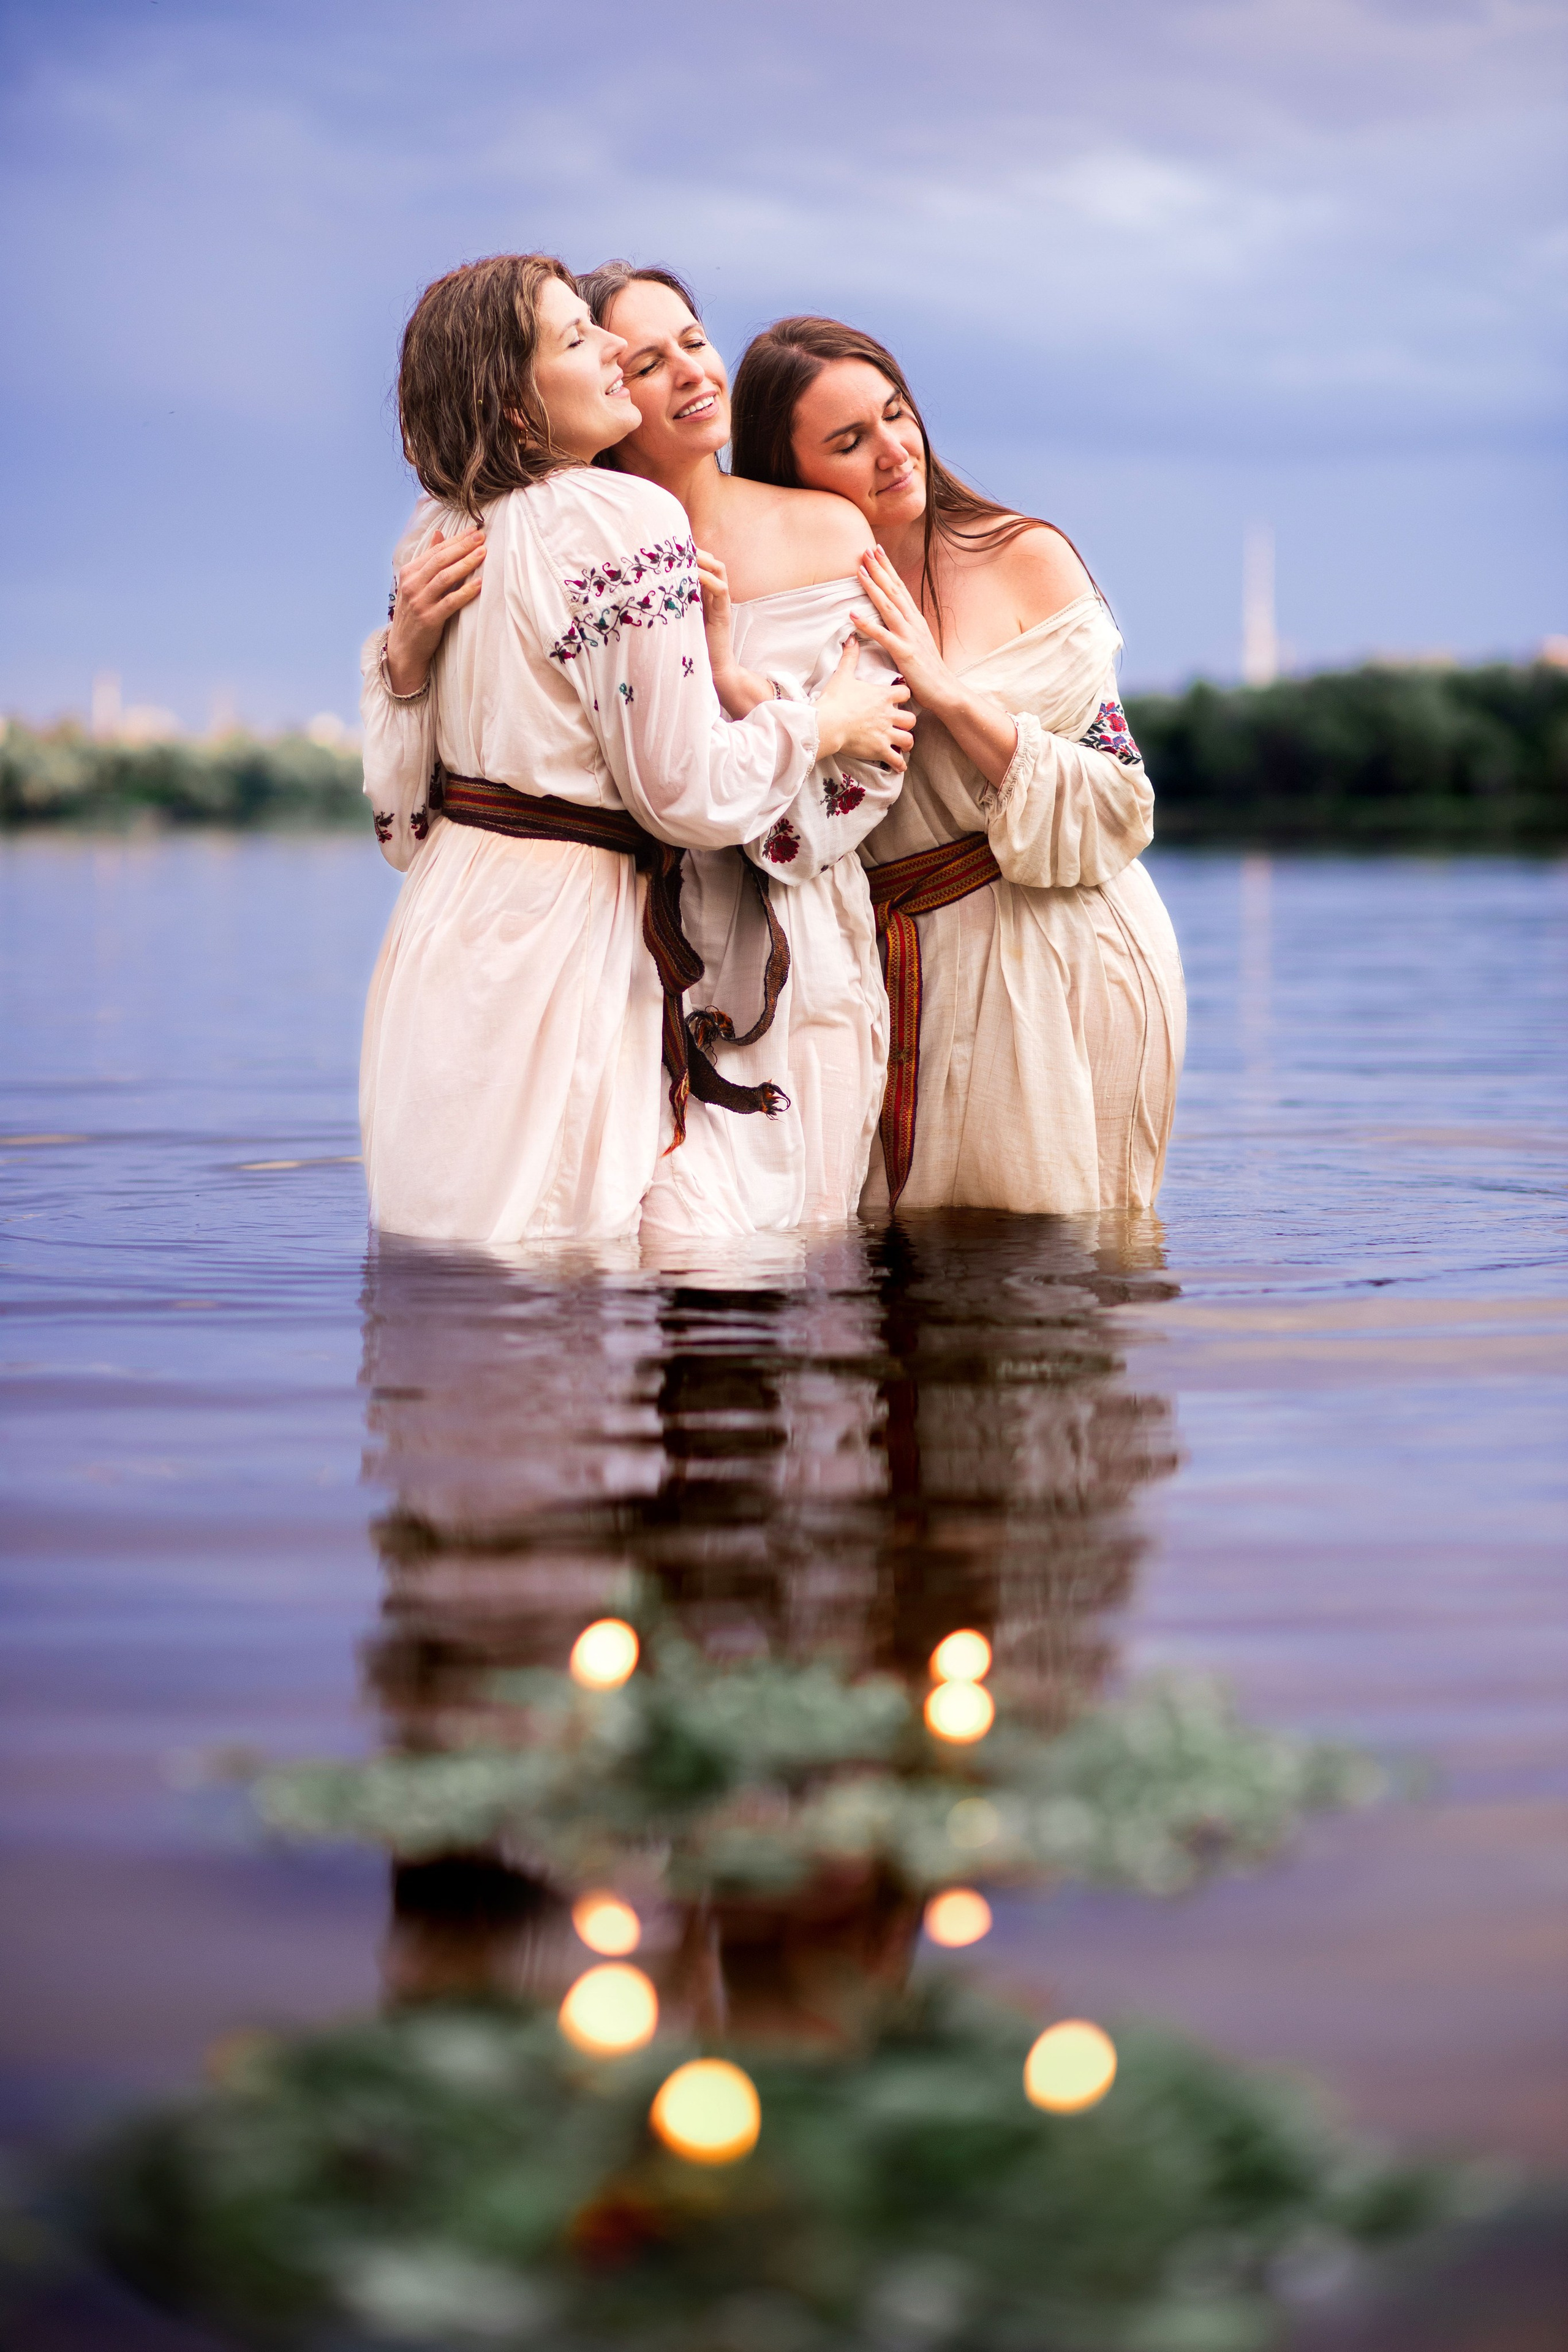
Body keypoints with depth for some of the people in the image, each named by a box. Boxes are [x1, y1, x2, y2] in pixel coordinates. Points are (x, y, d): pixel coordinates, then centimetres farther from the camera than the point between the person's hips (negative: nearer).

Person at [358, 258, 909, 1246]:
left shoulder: (440, 534, 9)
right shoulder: (627, 520, -15)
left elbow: (404, 810, 10)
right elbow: (687, 787, -15)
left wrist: (404, 652, 13)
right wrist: (827, 724, -2)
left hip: (444, 933, 8)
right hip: (562, 936, -8)